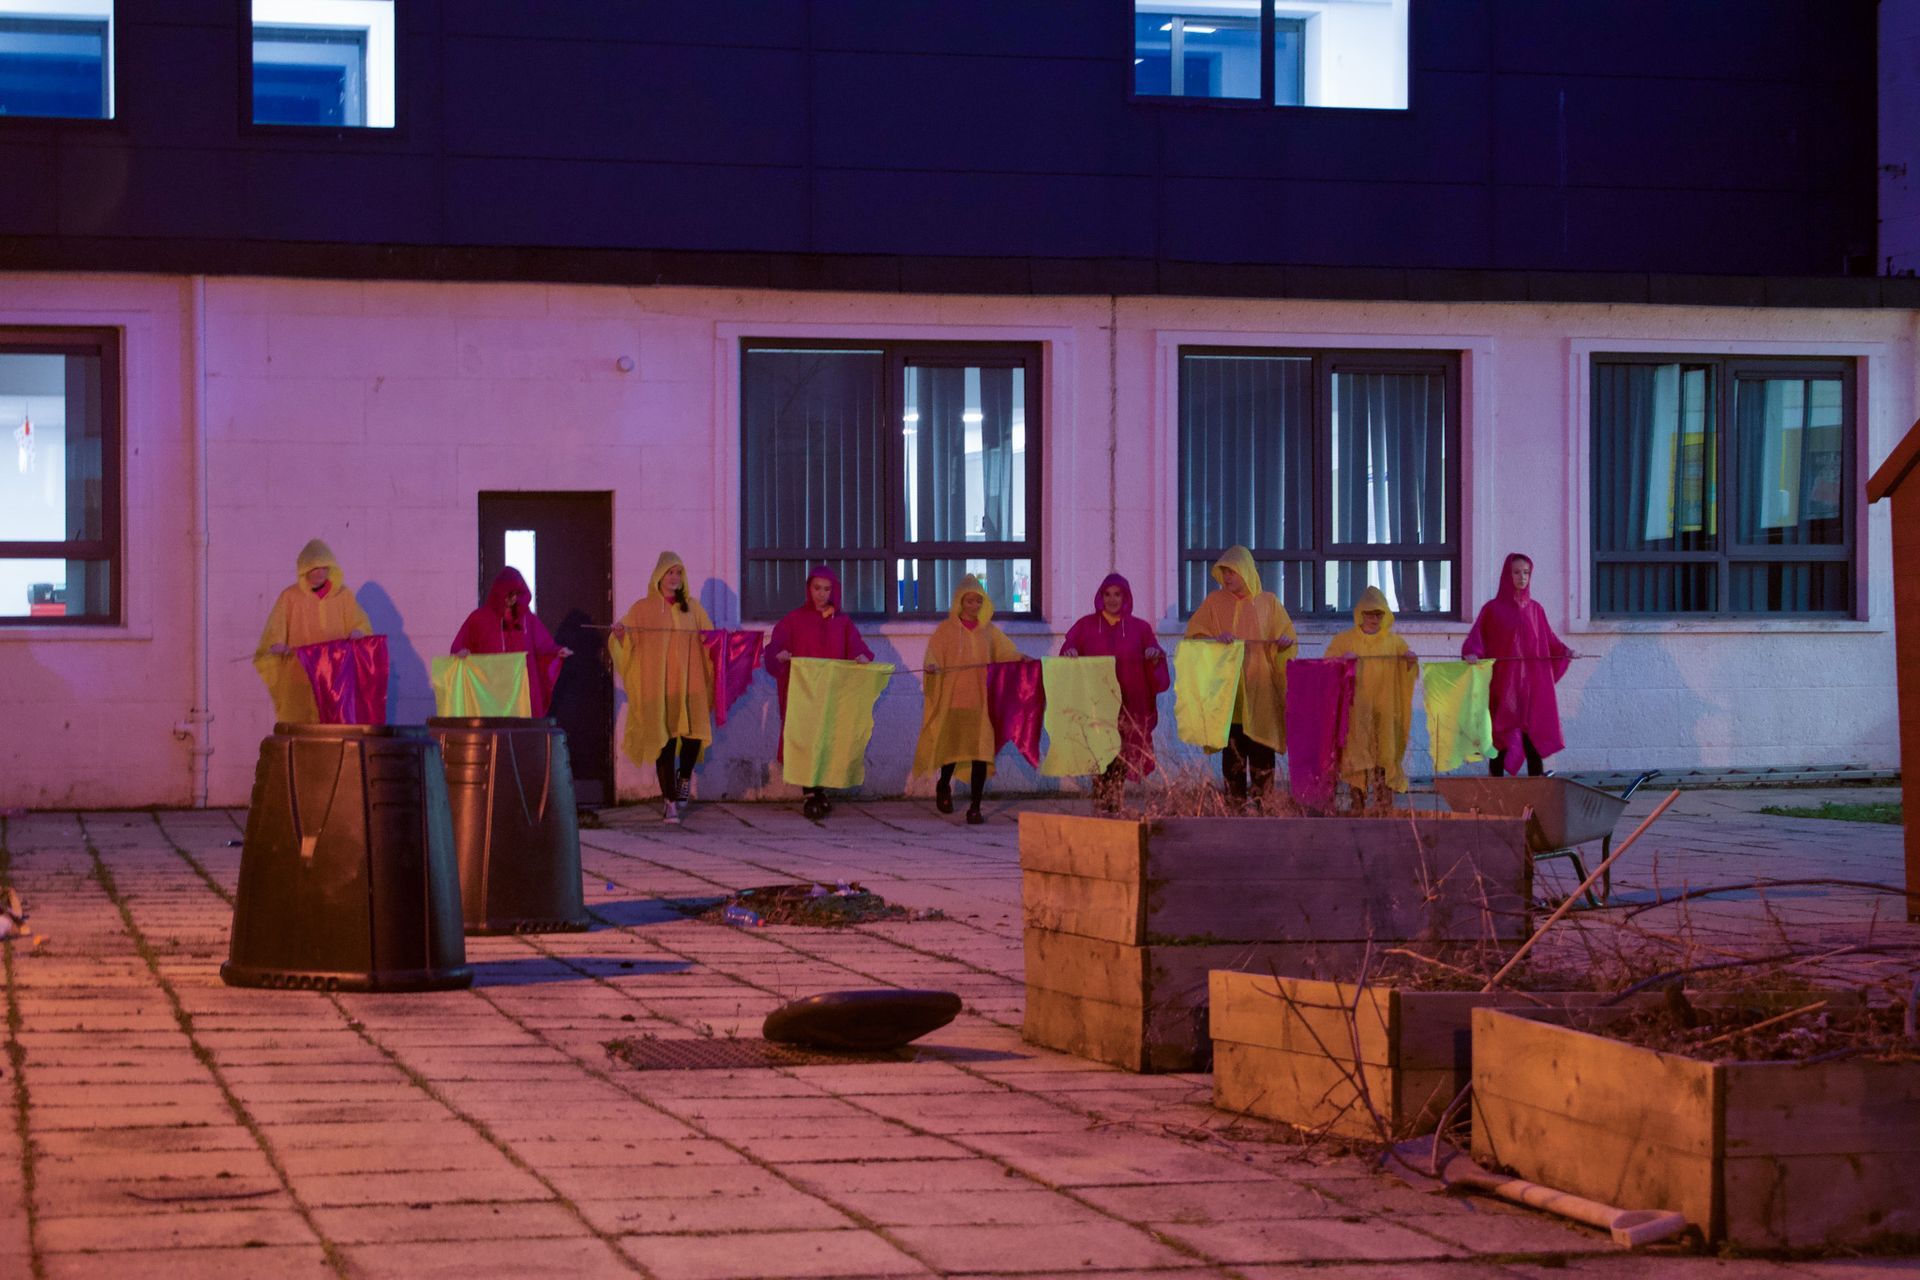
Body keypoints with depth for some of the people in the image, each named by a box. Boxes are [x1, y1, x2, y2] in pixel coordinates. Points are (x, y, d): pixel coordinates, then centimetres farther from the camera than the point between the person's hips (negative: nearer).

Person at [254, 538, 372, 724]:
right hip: (299, 675, -1)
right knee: (299, 724, -7)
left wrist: (357, 633, -15)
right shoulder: (290, 597, 5)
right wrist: (278, 644, -22)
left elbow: (359, 624, 9)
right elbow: (276, 627, -1)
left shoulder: (343, 596, 11)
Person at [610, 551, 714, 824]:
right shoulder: (642, 609, 7)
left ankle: (684, 777, 19)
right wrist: (619, 635, -16)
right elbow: (629, 645, 4)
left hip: (688, 681, 1)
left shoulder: (692, 608, 13)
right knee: (664, 739, -4)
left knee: (694, 734, -12)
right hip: (656, 685, -1)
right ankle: (669, 800, 5)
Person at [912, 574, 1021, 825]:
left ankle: (975, 807, -2)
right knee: (951, 746, 3)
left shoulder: (990, 632, 11)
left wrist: (1021, 659, -17)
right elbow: (933, 656, -5)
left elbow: (1007, 653, 3)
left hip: (982, 699, 1)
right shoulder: (946, 630, 5)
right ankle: (944, 786, 35)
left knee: (981, 751, -6)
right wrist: (932, 666, -26)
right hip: (953, 697, -1)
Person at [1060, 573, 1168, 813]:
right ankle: (1101, 806, -11)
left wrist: (1155, 657, -16)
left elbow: (1155, 667, 6)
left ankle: (1115, 807, 4)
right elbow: (1067, 652, 1)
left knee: (1121, 758, -1)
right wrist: (1070, 653, -21)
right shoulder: (1086, 625, 10)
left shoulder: (1140, 628, 11)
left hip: (1128, 704, 1)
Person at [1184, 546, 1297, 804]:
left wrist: (1284, 640, -13)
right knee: (1233, 746, -5)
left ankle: (1262, 800, 0)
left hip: (1261, 688, 0)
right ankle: (1234, 800, -2)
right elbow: (1193, 635, 3)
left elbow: (1287, 634, 10)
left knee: (1261, 748, -4)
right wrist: (1215, 639, -16)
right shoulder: (1215, 601, 7)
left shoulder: (1268, 602, 8)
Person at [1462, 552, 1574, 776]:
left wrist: (1563, 651, -1)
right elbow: (1476, 637, -5)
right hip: (1504, 682, -3)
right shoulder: (1493, 609, 2)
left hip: (1532, 683, 3)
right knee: (1503, 732, -3)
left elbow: (1548, 640, 15)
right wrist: (1472, 652, -24)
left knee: (1534, 733, 0)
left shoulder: (1535, 609, 12)